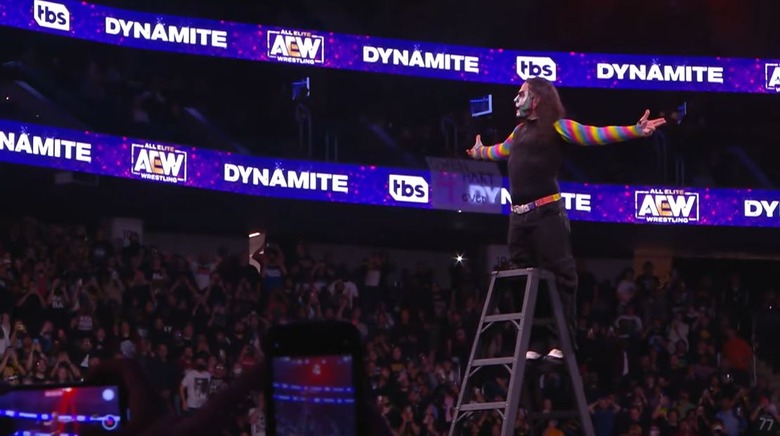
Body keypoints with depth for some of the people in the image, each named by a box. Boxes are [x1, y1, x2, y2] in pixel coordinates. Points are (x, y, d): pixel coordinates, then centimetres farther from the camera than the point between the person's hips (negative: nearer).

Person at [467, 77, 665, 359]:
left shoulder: (556, 127, -2)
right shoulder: (521, 131, 21)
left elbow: (596, 135, -11)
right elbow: (501, 151, 42)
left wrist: (635, 131, -22)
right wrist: (479, 151, 60)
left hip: (545, 212, -8)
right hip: (519, 215, 8)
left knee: (558, 274, -7)